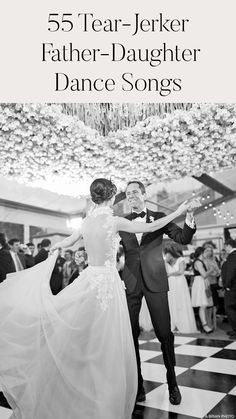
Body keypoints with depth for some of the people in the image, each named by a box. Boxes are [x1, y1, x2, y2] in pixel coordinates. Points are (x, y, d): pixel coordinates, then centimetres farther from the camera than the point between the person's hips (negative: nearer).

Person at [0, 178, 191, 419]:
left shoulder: (87, 222, 4)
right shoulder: (113, 221, -13)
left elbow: (66, 243, 20)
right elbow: (151, 227, -8)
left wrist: (54, 248, 43)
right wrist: (178, 212, 5)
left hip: (89, 280, 6)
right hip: (107, 281, -6)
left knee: (87, 338, 17)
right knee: (107, 344, 4)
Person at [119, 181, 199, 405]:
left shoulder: (159, 218, 5)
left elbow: (183, 239, -1)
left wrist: (189, 220, -20)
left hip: (155, 281, -1)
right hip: (130, 283, 2)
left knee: (164, 333, 2)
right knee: (131, 334, 5)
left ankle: (172, 383, 21)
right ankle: (137, 384, 21)